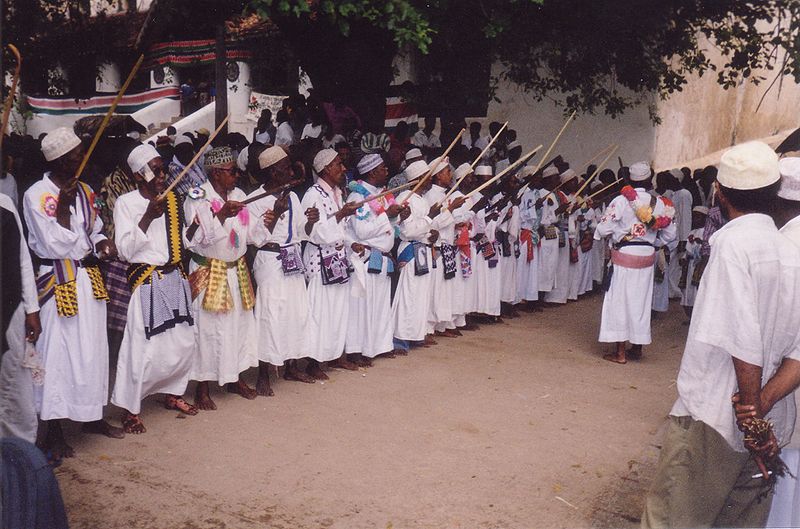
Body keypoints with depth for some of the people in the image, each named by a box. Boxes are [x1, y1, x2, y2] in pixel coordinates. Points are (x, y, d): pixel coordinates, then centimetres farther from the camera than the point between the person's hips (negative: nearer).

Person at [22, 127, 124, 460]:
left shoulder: (83, 191, 8)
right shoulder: (36, 195, -13)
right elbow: (56, 245, -17)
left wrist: (102, 242, 0)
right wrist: (62, 207, -22)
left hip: (89, 279, 7)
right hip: (58, 282, -7)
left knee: (93, 350, 14)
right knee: (57, 354, -1)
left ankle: (92, 416, 29)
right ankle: (53, 430, 10)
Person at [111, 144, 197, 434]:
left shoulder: (172, 199, 10)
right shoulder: (126, 203, -6)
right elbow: (125, 249, -14)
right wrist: (148, 217, -20)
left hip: (175, 278, 6)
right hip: (146, 282, -6)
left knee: (183, 342, 12)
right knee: (143, 348, -6)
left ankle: (173, 394, 32)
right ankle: (130, 409, 9)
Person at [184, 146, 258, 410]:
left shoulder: (238, 195, 8)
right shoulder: (197, 198, -11)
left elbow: (250, 231, 15)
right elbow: (196, 238, -19)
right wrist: (221, 215, -30)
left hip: (237, 270, 6)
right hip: (209, 272, -6)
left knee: (240, 322, 12)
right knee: (207, 327, -2)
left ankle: (235, 378, 28)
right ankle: (202, 389, 9)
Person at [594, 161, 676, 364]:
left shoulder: (621, 201, -11)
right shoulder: (659, 203, 2)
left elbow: (603, 228, -15)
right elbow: (669, 234, 7)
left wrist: (615, 235, 6)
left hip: (624, 255, -4)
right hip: (647, 256, 4)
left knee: (620, 300, 2)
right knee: (641, 301, 15)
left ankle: (620, 352, 4)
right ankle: (637, 347, 25)